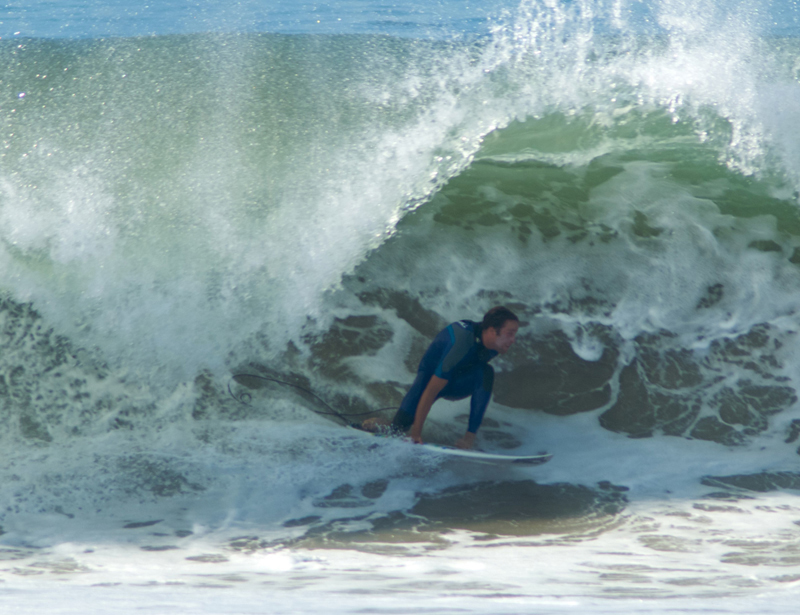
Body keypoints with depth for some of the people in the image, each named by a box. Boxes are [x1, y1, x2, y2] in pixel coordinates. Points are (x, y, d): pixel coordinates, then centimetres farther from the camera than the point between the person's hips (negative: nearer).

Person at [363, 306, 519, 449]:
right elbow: (431, 390, -36)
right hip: (431, 375, -5)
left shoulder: (494, 343, -18)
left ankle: (470, 436, -26)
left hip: (460, 384, 5)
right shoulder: (461, 344, -39)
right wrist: (416, 432, -34)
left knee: (486, 372, -29)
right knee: (400, 427, -19)